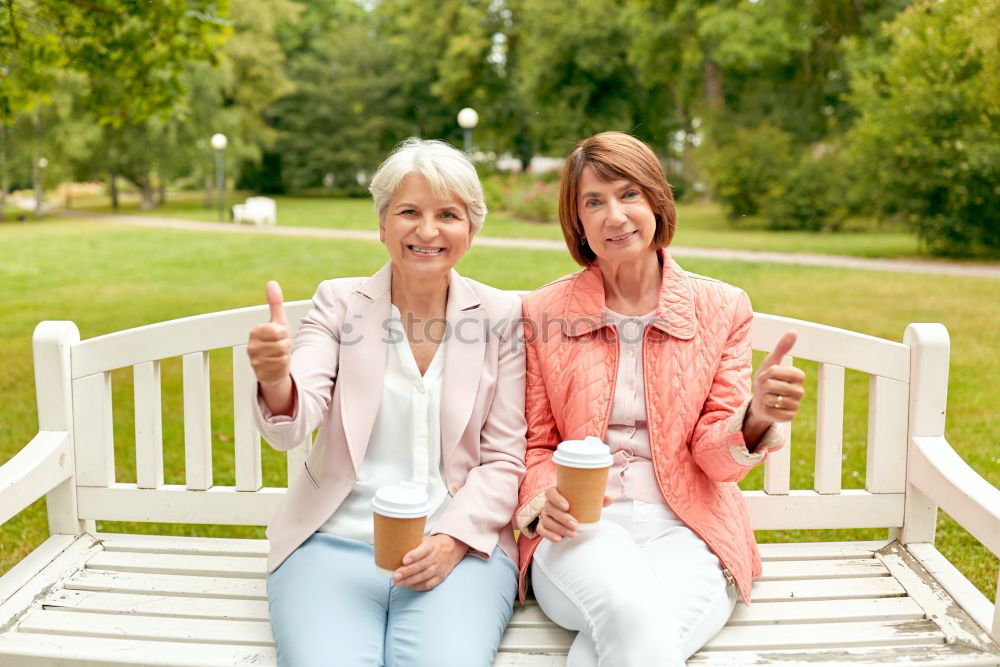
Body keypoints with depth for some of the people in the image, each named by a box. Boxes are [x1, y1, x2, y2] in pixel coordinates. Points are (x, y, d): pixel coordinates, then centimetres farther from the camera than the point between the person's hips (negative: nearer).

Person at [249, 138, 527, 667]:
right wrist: (275, 380, -32)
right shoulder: (339, 302, 4)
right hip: (333, 540, 1)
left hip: (460, 547, 0)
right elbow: (293, 425, -9)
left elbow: (505, 459, 3)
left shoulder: (501, 315, 4)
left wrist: (453, 539, -12)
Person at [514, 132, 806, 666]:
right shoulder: (543, 312, 5)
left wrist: (754, 419, -20)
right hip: (581, 528, 0)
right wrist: (544, 502, -11)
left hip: (686, 529, 1)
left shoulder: (722, 309, 6)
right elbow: (537, 444, 11)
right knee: (629, 608, -35)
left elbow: (715, 457, 2)